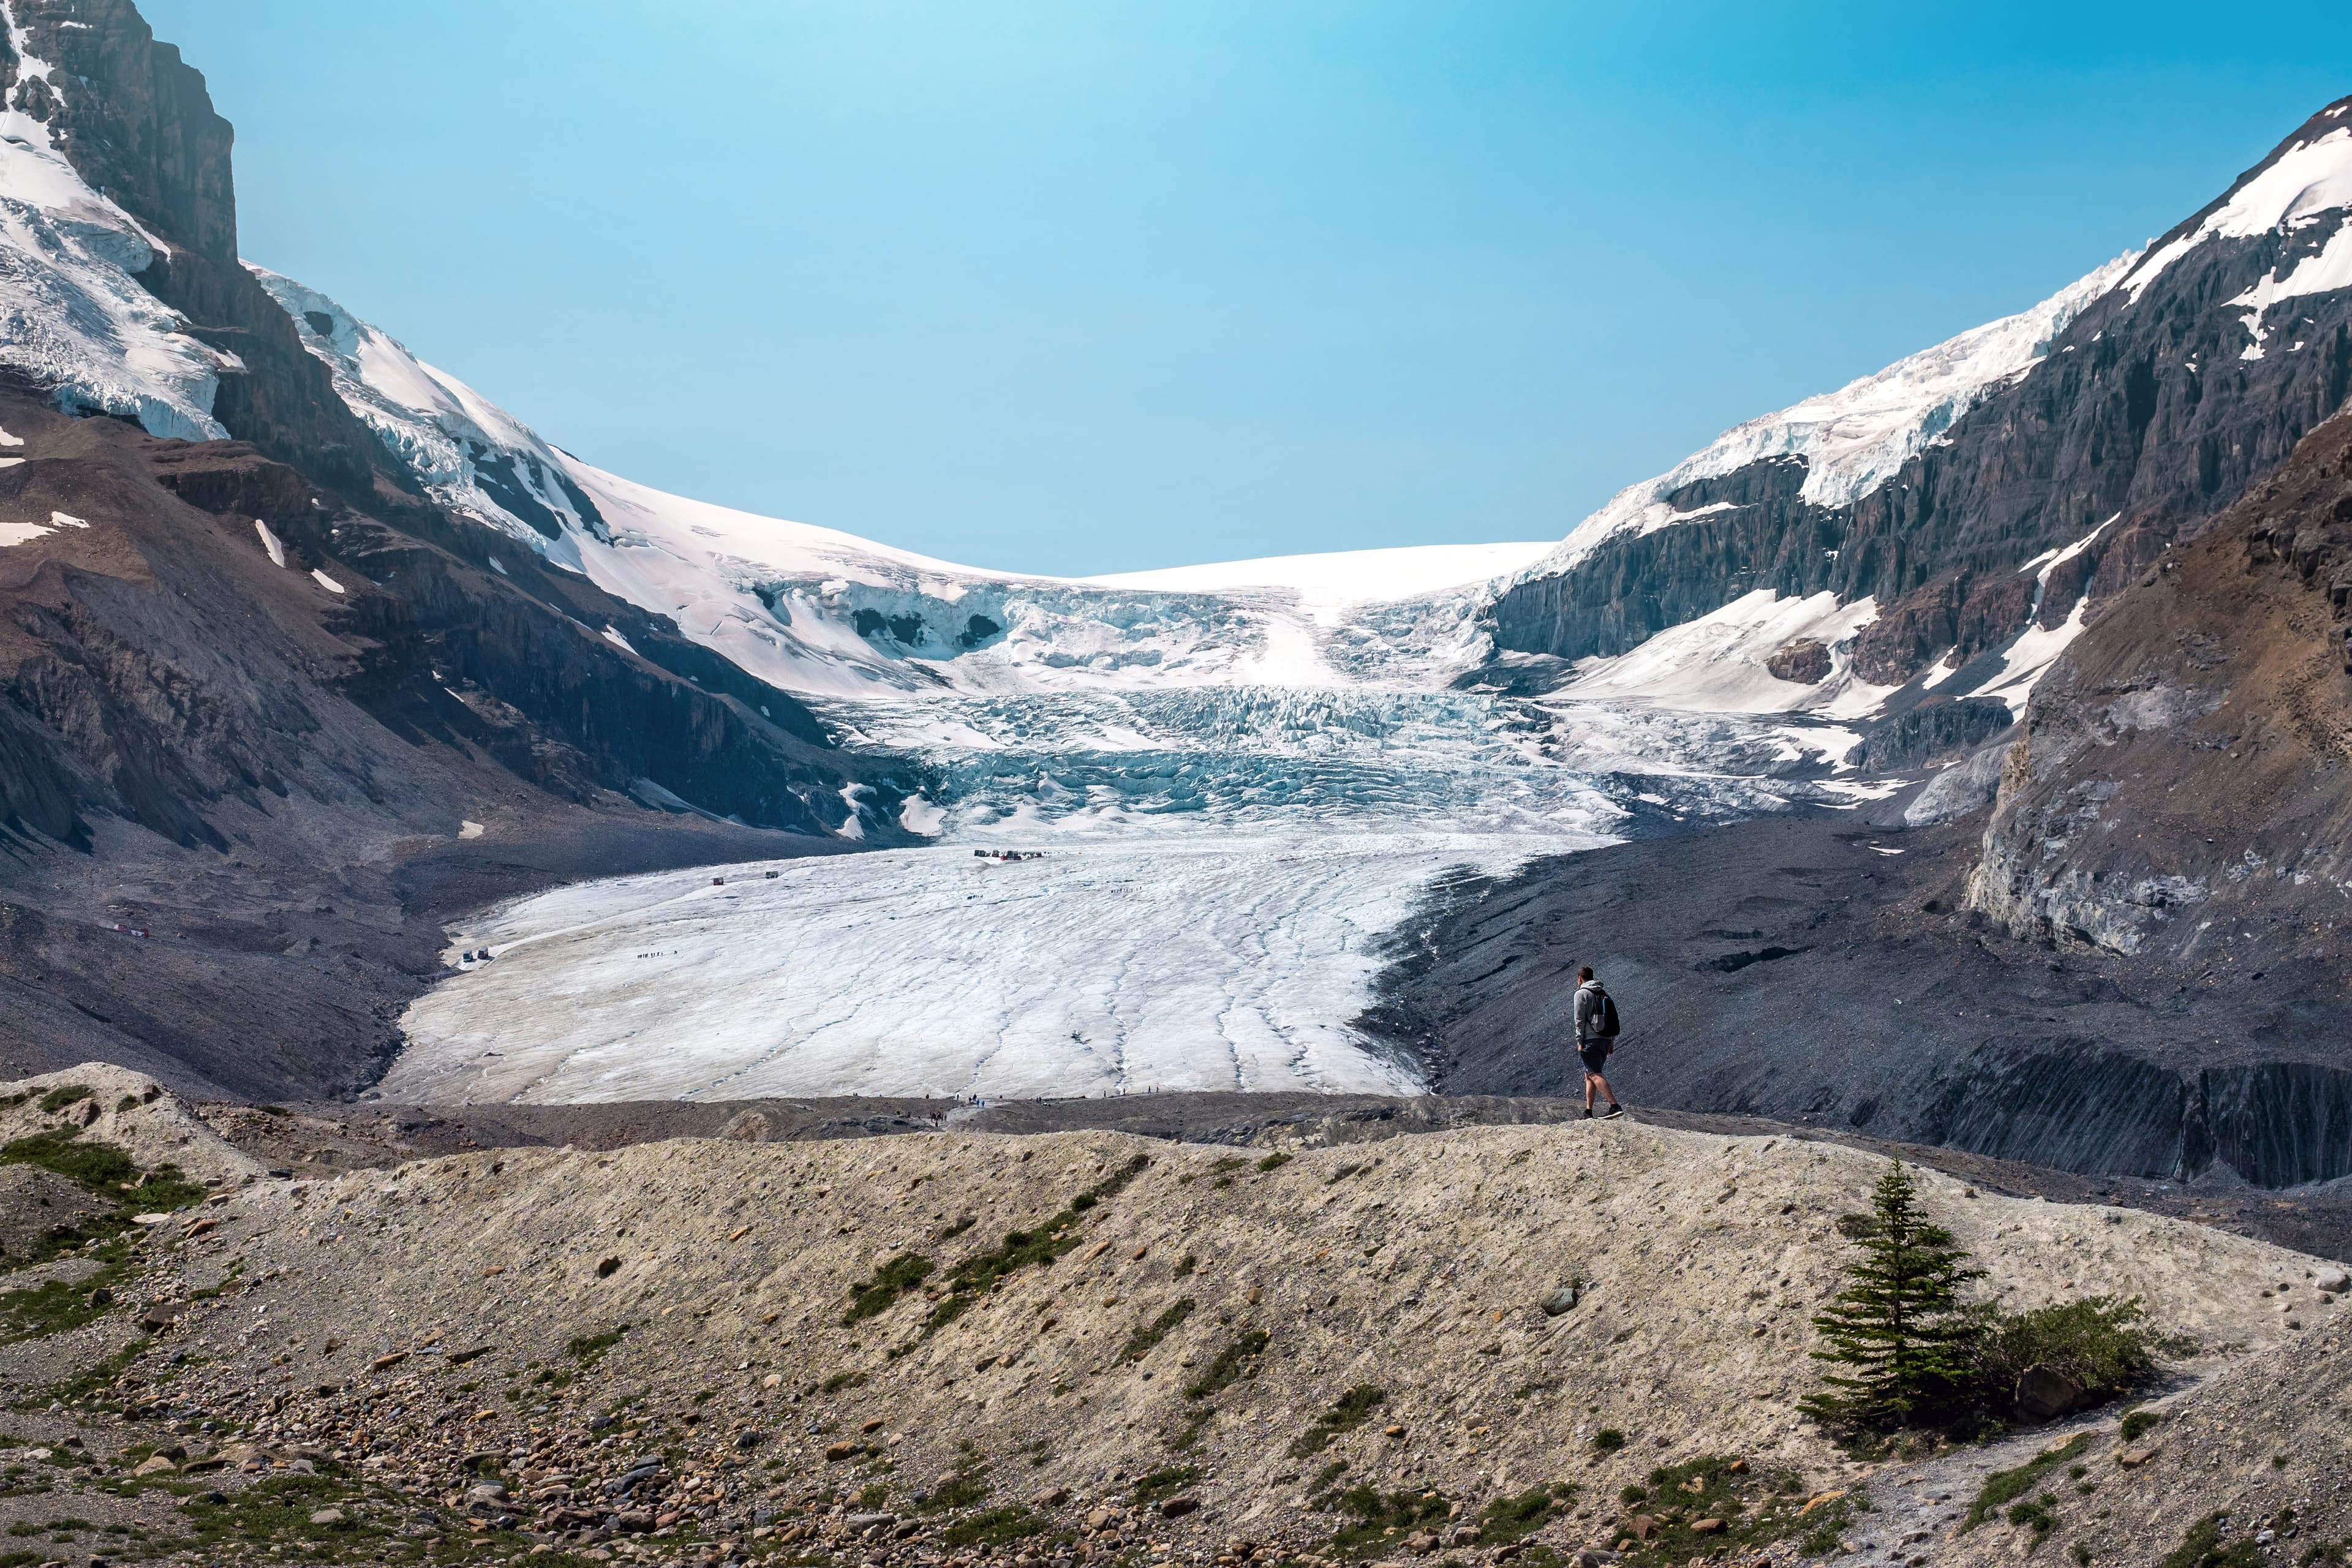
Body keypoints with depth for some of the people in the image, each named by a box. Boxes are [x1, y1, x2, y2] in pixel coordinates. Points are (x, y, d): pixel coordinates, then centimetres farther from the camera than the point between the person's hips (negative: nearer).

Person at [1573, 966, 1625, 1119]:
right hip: (1605, 1039, 8)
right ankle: (1588, 1111, 12)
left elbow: (1580, 1020, -9)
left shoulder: (1581, 994, -3)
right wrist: (1611, 1042, 20)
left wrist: (1579, 1042, -8)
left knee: (1595, 1075, -15)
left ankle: (1615, 1106, -29)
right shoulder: (1604, 994, 19)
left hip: (1591, 1040, -8)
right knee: (1589, 1075, 15)